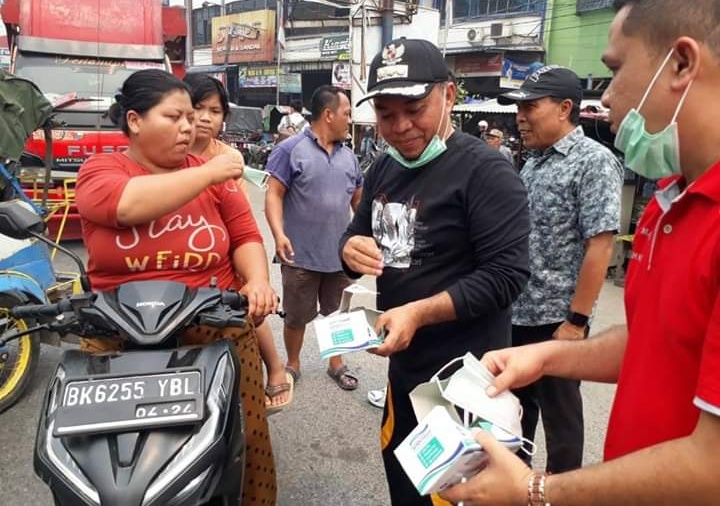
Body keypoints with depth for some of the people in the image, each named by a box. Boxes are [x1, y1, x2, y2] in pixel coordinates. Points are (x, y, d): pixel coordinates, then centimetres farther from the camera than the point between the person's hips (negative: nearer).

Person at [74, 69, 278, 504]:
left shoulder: (213, 175, 6)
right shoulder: (99, 171, -1)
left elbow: (246, 236, 4)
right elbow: (130, 204, -23)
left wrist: (258, 281, -17)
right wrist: (210, 173, -17)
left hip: (219, 330, 2)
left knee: (245, 441, 7)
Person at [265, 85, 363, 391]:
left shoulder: (348, 156, 11)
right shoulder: (290, 150, -8)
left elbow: (358, 199, 18)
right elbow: (274, 195, -12)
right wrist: (279, 234, -25)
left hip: (341, 254, 5)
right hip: (302, 254, -5)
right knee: (296, 316, 10)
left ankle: (336, 364, 33)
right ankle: (292, 365, 30)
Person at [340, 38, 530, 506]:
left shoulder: (485, 170, -18)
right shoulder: (384, 168, 7)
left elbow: (507, 274, -23)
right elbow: (357, 235, 15)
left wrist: (419, 312, -30)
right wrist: (350, 250, -9)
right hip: (403, 366, 8)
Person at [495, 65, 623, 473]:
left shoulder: (595, 162, -13)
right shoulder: (532, 163, 10)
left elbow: (600, 246, -18)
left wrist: (576, 320, -19)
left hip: (555, 317, -7)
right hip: (515, 312, 8)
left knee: (559, 410, 9)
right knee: (515, 400, 21)